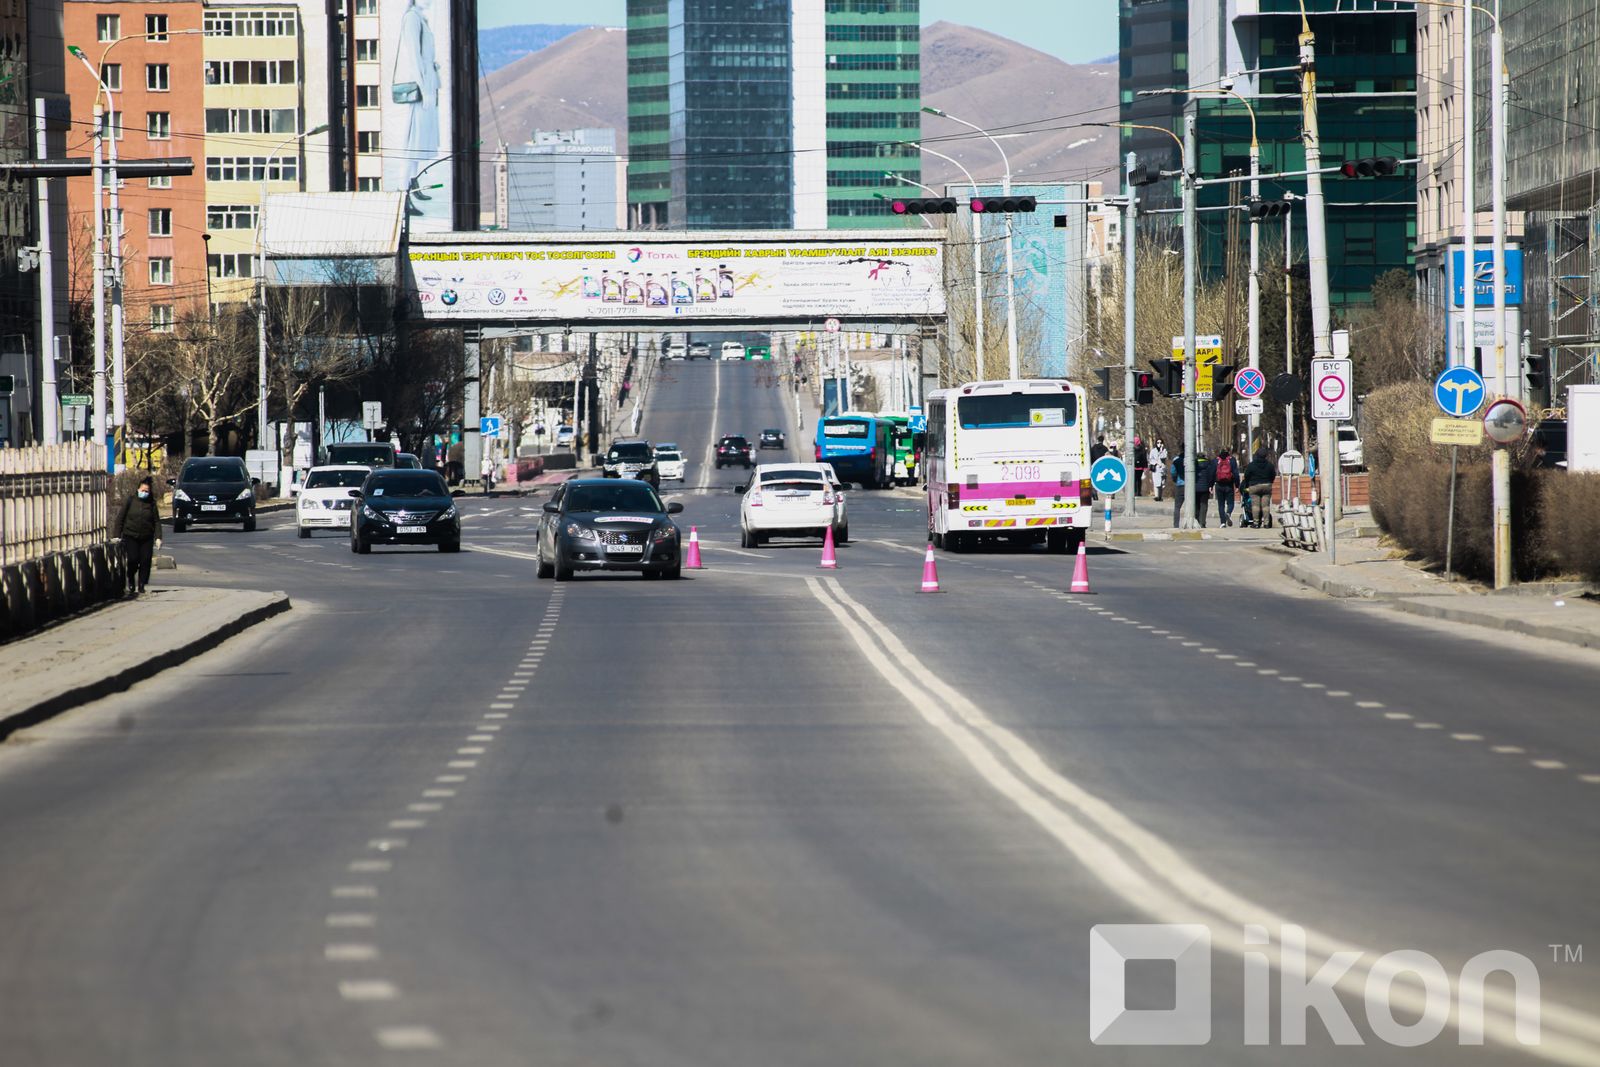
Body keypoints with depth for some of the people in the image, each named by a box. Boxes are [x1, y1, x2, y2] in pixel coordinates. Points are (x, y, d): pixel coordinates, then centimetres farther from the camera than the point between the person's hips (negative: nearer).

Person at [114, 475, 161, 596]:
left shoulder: (151, 503, 6)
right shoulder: (130, 500, 1)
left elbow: (157, 521, 7)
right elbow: (120, 518, 2)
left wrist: (158, 537, -4)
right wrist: (117, 535, -2)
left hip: (146, 538, 2)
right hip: (130, 536, -2)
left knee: (145, 561, -4)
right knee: (133, 560, -10)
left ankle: (141, 585, 8)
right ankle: (131, 581, 15)